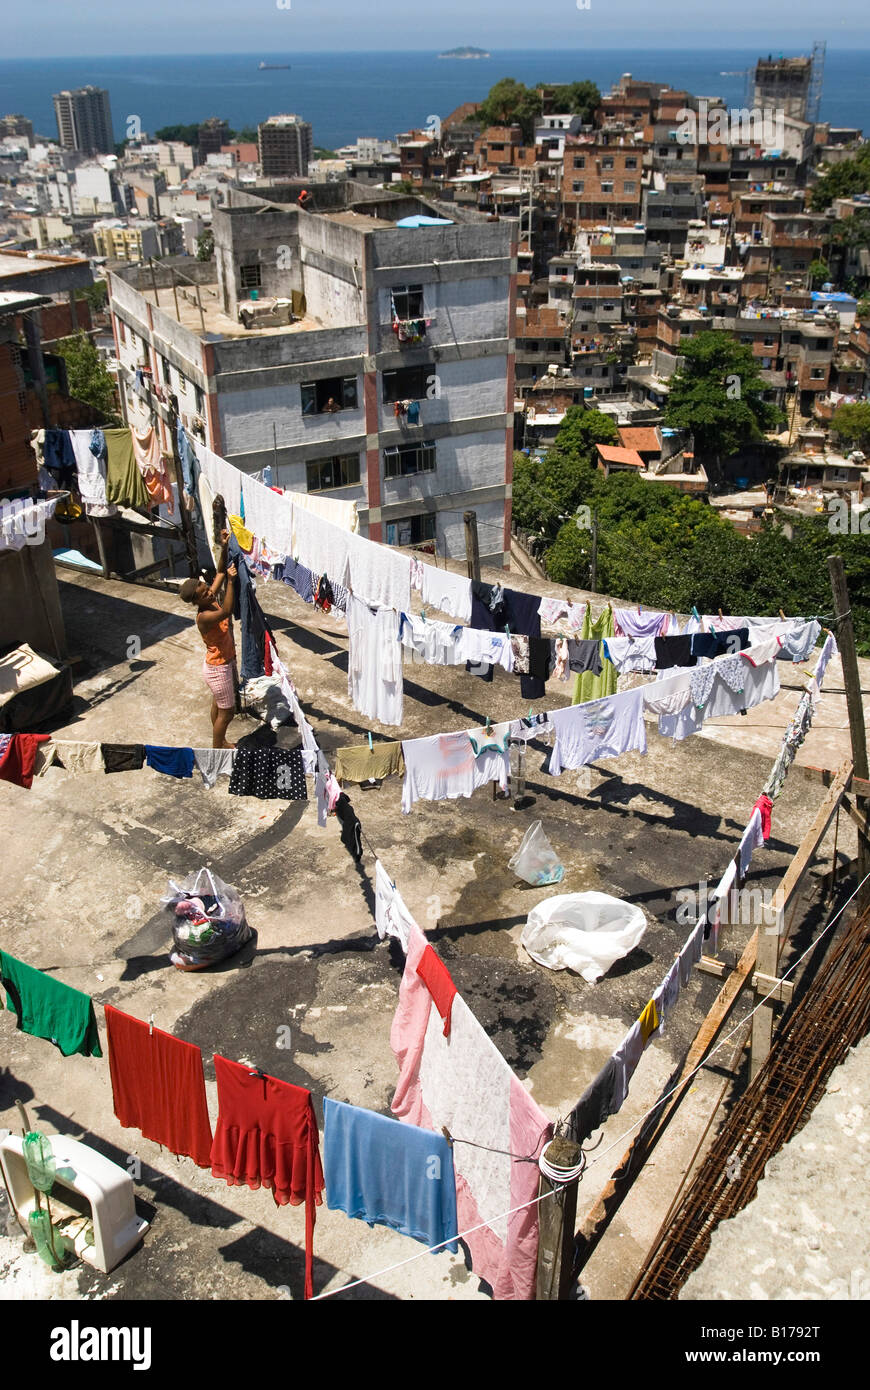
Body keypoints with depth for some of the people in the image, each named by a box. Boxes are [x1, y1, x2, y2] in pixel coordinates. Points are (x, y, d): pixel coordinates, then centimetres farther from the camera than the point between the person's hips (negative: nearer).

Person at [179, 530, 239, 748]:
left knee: (218, 704, 26)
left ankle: (220, 742, 46)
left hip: (226, 662, 9)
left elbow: (220, 572, -2)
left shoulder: (211, 600, -9)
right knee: (227, 712, 7)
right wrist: (231, 581, -53)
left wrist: (224, 549, -18)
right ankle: (216, 751, 26)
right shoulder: (204, 617, -32)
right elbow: (226, 611, -51)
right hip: (218, 669, -9)